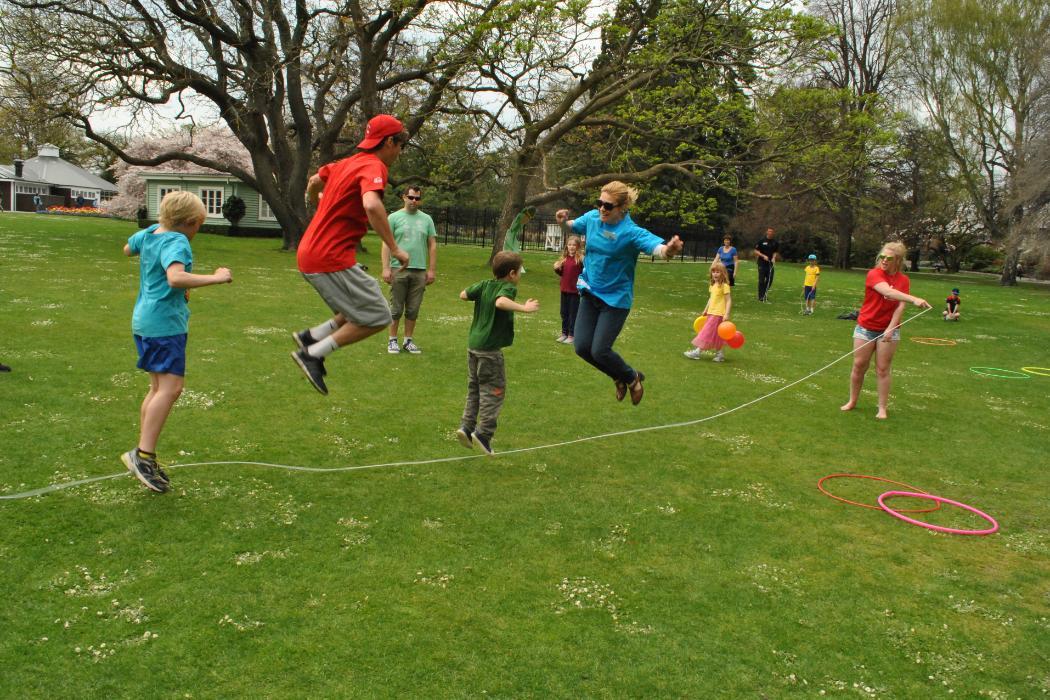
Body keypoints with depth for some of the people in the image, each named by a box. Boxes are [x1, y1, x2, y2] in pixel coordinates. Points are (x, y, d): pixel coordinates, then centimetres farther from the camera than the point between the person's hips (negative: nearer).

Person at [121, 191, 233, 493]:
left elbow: (128, 249, 34)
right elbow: (176, 277, -34)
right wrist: (216, 277, -28)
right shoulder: (176, 242, -15)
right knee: (171, 387, -14)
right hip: (165, 323, -10)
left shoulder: (150, 232, 13)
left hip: (145, 319, 10)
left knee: (159, 387, 13)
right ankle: (143, 454, -16)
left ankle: (143, 455, 17)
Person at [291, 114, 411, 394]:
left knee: (364, 307, 19)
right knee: (379, 317, -4)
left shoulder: (347, 163, 15)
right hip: (332, 259, -10)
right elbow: (371, 205, -33)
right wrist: (394, 248, -25)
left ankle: (311, 337, 11)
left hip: (310, 253, 10)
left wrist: (318, 207, 50)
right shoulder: (374, 167, -13)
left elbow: (314, 181, 31)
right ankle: (313, 354, -4)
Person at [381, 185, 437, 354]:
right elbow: (386, 244, -1)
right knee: (396, 309, 3)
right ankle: (392, 340, 13)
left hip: (420, 271, 2)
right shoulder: (394, 217, 2)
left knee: (413, 310, 7)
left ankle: (409, 340, 18)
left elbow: (432, 245, 9)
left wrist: (432, 269, 3)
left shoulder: (427, 219, 10)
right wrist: (386, 268, -9)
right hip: (398, 269, -2)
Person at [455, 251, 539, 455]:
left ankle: (467, 426, 14)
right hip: (490, 349, -7)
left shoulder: (485, 285, 7)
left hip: (473, 344, 7)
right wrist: (523, 308, -34)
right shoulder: (508, 288, -12)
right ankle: (483, 432, 0)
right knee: (494, 391, 3)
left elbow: (463, 295, 14)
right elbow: (501, 302, -32)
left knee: (474, 389, 18)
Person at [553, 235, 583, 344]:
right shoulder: (564, 258, 7)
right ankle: (564, 333, 27)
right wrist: (557, 268, -1)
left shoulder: (581, 259, -12)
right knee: (564, 313, 15)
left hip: (575, 291, -6)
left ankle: (571, 335, 11)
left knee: (573, 313, 3)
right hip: (565, 290, 6)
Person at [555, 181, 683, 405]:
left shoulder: (631, 232, -22)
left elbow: (656, 246, -39)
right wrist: (564, 221, -6)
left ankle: (632, 378, 24)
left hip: (616, 298, -6)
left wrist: (668, 250, -63)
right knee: (582, 347, 2)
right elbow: (575, 225, 18)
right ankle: (620, 377, 28)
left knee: (600, 351, -9)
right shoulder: (592, 217, -5)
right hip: (591, 292, 6)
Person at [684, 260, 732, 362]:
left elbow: (729, 301, -16)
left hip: (718, 314, -8)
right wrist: (705, 310, 21)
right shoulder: (712, 285, 10)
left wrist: (727, 314, -22)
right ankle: (720, 354, 18)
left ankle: (697, 352, -2)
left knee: (707, 333, -5)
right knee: (716, 336, 12)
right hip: (711, 313, 8)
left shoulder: (724, 286, -14)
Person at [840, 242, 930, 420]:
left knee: (883, 369, 3)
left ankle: (882, 408, 9)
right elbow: (888, 292, -29)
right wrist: (914, 299, -41)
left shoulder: (903, 280, 0)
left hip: (889, 329, 1)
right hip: (866, 327, -1)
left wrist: (890, 328, -19)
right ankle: (852, 401, 21)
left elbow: (900, 306, -6)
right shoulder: (873, 274, -11)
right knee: (859, 365, 5)